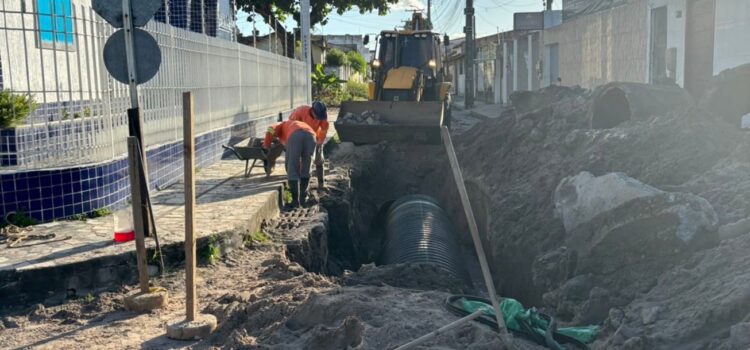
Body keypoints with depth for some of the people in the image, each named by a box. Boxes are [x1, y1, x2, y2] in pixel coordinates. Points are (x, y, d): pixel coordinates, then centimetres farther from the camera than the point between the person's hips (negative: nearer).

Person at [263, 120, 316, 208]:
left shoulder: (282, 126, 40)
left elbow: (270, 130, 13)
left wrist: (265, 146, 26)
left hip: (295, 136, -4)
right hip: (310, 136, 4)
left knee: (292, 170, 9)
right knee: (305, 168, 22)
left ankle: (295, 200, 7)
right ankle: (303, 197, 25)